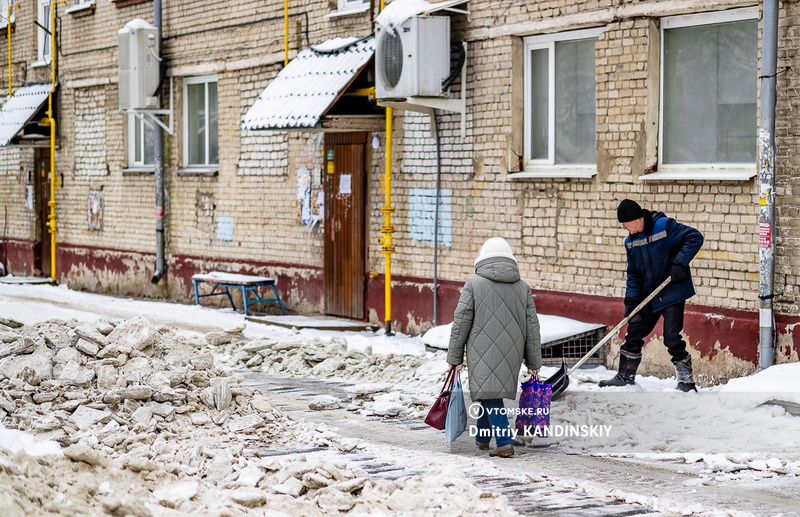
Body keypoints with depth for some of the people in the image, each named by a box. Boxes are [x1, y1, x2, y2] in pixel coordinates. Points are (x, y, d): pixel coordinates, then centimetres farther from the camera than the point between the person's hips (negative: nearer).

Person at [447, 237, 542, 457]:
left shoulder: (474, 284, -4)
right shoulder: (523, 288, 7)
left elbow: (461, 322, -5)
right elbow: (532, 326, 8)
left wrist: (455, 356, 1)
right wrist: (533, 362, 15)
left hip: (483, 352, -4)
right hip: (511, 354, 5)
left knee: (489, 395, -3)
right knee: (492, 391, 20)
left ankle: (505, 442, -15)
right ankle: (482, 438, 33)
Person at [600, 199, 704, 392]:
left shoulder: (664, 226, -15)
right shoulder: (630, 242, 7)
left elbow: (695, 237, -15)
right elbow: (633, 273, 12)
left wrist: (680, 263, -24)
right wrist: (631, 299, -1)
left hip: (672, 292, -7)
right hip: (648, 296, 7)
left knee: (672, 337, -9)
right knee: (634, 333, 9)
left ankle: (686, 381, 3)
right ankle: (625, 376, 23)